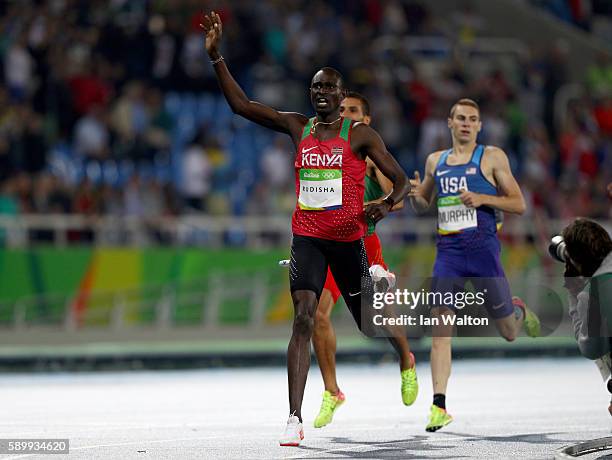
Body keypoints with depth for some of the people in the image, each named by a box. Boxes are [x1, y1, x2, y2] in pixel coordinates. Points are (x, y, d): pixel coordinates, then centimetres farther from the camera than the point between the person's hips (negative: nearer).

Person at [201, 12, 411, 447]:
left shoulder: (360, 134, -3)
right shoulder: (298, 127, 6)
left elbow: (401, 181, -2)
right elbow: (242, 105, 2)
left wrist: (388, 203, -23)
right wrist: (216, 56, -6)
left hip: (348, 239, -1)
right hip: (307, 238, 2)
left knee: (372, 321, 11)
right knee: (304, 318, -15)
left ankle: (406, 359, 49)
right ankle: (295, 419, -20)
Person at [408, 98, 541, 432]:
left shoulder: (492, 157, 2)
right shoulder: (435, 161, 14)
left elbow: (519, 205, 0)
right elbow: (423, 206, 26)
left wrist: (482, 198, -15)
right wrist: (415, 196, 2)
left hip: (482, 248, -3)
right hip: (448, 251, 3)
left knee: (508, 332, 8)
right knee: (440, 328, -11)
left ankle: (520, 312, 45)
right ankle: (439, 406, -12)